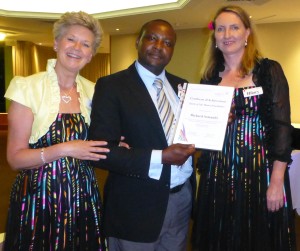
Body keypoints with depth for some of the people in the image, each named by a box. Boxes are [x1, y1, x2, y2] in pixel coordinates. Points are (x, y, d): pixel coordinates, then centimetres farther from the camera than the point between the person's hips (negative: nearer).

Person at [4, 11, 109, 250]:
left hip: (83, 198, 4)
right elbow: (15, 158, -11)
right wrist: (64, 149, -23)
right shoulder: (28, 87, -10)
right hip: (39, 198, -4)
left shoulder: (92, 91, 3)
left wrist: (110, 148, -6)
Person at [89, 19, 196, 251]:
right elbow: (101, 150, -16)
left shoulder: (181, 86, 8)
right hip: (137, 205, -5)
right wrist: (160, 158, -22)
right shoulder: (112, 86, -10)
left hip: (182, 199, 6)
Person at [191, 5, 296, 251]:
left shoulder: (269, 70, -2)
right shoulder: (210, 77, 9)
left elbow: (282, 126, -8)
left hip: (259, 169, -3)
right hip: (217, 173, 4)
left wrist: (276, 181, -14)